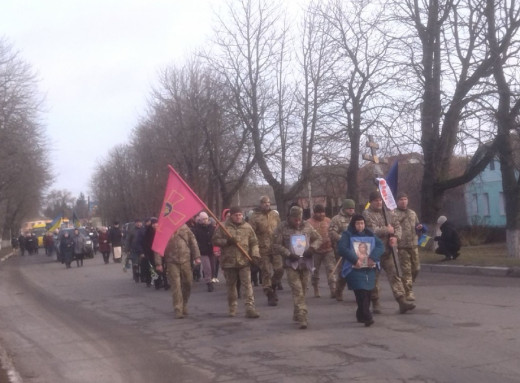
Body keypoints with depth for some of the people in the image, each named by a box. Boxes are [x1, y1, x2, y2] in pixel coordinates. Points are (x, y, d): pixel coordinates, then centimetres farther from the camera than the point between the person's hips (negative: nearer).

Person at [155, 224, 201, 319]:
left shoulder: (184, 227, 4)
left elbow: (193, 241, 7)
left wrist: (196, 257, 1)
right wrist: (158, 263, -7)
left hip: (185, 260, 3)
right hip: (172, 262, -3)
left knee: (187, 283, 7)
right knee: (176, 286, -5)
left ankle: (184, 305, 27)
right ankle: (178, 310, 0)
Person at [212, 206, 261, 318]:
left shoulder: (247, 227, 6)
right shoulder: (223, 227, 1)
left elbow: (254, 242, 8)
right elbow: (215, 240, 0)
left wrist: (255, 254, -5)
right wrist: (226, 242, -15)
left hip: (244, 260, 0)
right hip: (228, 261, 0)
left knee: (247, 284, -8)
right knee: (231, 285, 11)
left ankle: (250, 308, -9)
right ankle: (232, 308, 25)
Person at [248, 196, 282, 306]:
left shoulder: (275, 215, 10)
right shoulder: (255, 217, -5)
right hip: (263, 249, -3)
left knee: (279, 270, 0)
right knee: (266, 272, 2)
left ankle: (273, 288, 26)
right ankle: (270, 295, 11)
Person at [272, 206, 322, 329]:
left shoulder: (307, 226, 7)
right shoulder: (282, 228, -3)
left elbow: (318, 238, 14)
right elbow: (276, 246, -4)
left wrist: (312, 248, -6)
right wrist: (289, 254, -14)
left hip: (306, 263, 4)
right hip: (291, 264, -4)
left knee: (303, 291, 10)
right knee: (297, 291, -13)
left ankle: (297, 315, 25)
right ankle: (302, 318, -17)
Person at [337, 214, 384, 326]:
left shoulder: (369, 234, 13)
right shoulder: (347, 235, 0)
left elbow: (380, 246, 2)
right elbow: (342, 249, -14)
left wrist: (373, 258, -14)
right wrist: (355, 259, -22)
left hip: (369, 269, 5)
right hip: (355, 270, -5)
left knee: (366, 293, 9)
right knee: (362, 293, -15)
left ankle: (361, 316, 25)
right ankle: (367, 317, -16)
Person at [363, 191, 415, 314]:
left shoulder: (389, 212, 11)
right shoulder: (367, 214, -6)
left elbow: (397, 225, 9)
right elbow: (373, 230, -18)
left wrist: (396, 237, -10)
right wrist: (387, 230, -7)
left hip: (389, 250, 4)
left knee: (395, 275, -3)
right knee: (373, 278, 5)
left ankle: (402, 302, -6)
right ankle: (375, 303, 17)